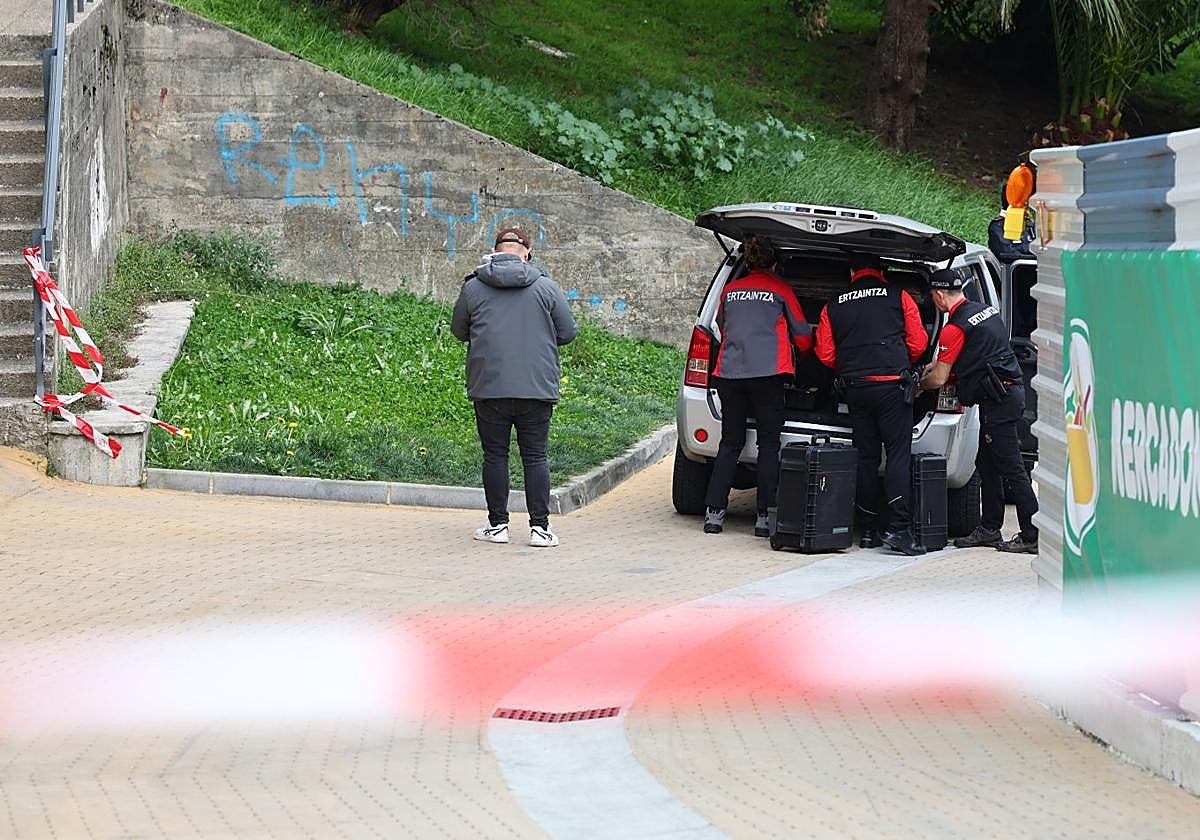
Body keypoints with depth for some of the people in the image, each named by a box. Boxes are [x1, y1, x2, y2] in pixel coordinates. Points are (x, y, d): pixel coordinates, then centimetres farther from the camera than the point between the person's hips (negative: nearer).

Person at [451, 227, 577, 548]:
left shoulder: (473, 287, 2)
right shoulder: (546, 286, 1)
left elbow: (459, 331, 14)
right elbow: (568, 332, 6)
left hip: (489, 388, 0)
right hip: (537, 387, 0)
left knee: (495, 455, 8)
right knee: (535, 456, 4)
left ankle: (497, 525, 10)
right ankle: (540, 527, 1)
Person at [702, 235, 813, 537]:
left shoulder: (730, 290, 15)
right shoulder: (781, 290, 5)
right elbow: (802, 336, 13)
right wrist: (804, 352, 35)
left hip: (729, 373, 3)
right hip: (767, 374, -3)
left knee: (730, 443, 10)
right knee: (768, 443, 2)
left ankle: (714, 512, 2)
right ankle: (765, 516, -5)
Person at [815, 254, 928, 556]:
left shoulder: (834, 306, 10)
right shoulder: (899, 297, 2)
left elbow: (825, 354, 9)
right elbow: (918, 343, 3)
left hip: (855, 388, 3)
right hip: (892, 385, -3)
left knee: (865, 458, 10)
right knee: (898, 455, -5)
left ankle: (868, 530, 9)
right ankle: (898, 528, -17)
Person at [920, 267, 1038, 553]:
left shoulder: (955, 328, -12)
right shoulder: (987, 310, 15)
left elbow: (939, 379, -6)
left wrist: (918, 384, 15)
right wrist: (936, 364, 31)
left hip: (998, 399, -10)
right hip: (1012, 391, 10)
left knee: (1011, 468, -9)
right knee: (986, 465, 15)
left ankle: (1032, 537, -10)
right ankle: (990, 529, 20)